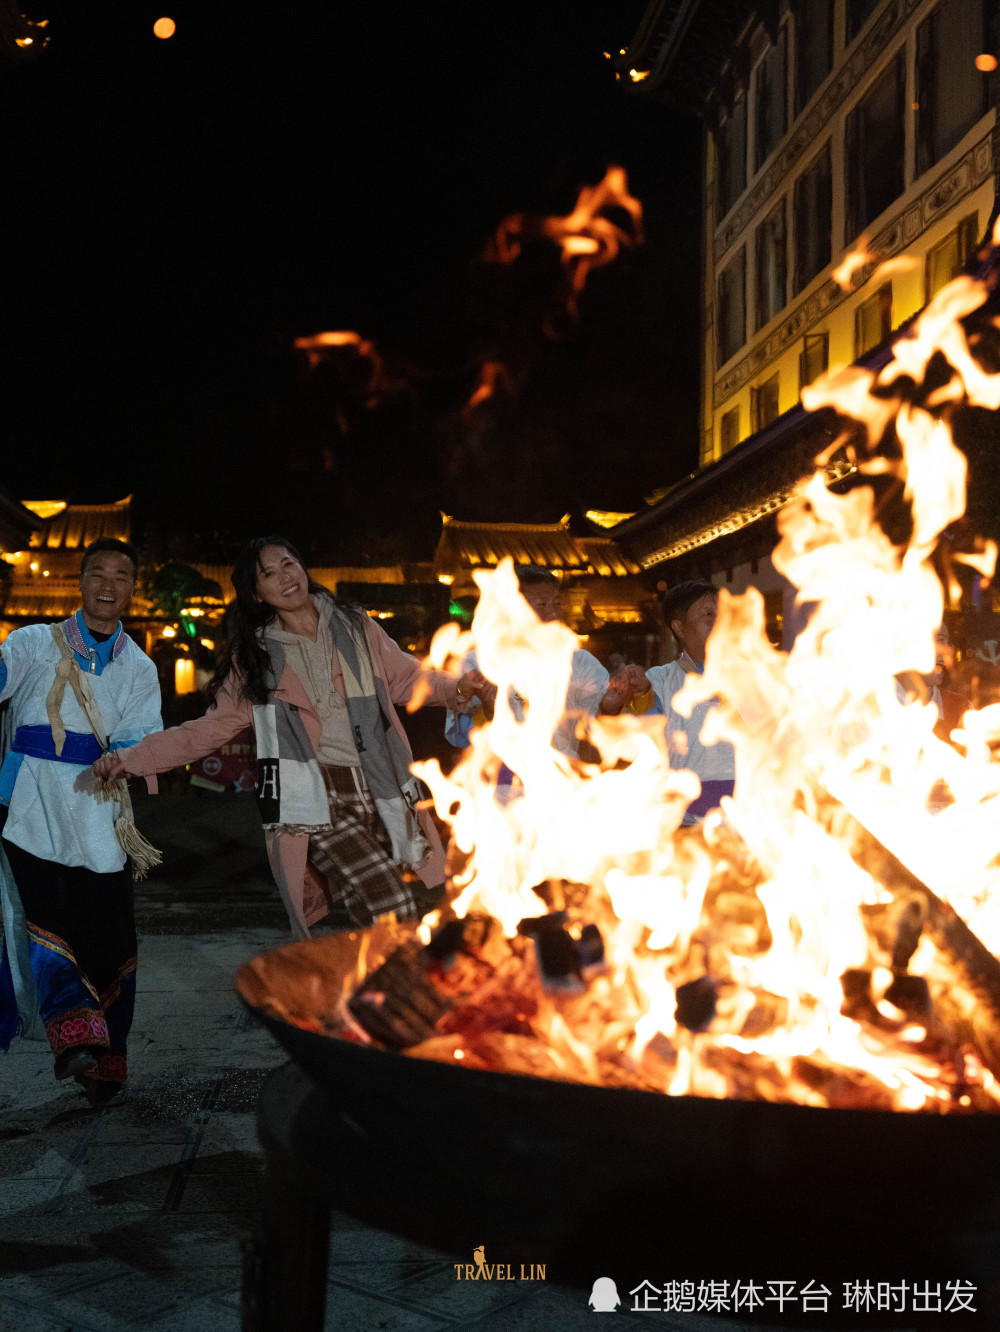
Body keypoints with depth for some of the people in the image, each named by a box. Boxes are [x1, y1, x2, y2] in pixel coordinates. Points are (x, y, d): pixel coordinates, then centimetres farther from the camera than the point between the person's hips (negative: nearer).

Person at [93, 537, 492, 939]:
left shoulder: (353, 625, 13)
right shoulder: (254, 657, 10)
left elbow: (406, 677, 17)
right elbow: (208, 730, 12)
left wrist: (454, 687, -2)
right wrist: (131, 759, 4)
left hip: (380, 793, 3)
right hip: (320, 804, -3)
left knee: (423, 896, -6)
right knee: (392, 910, -21)